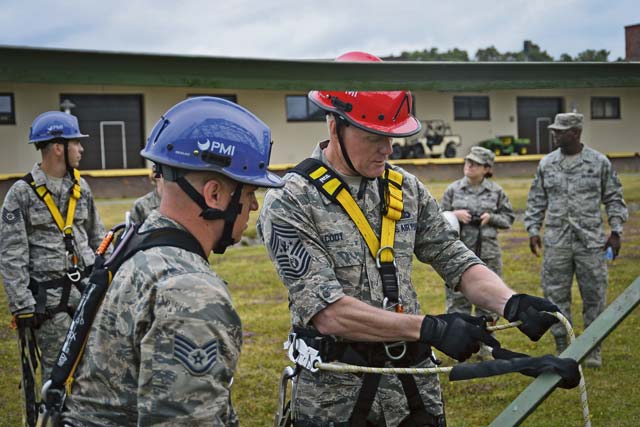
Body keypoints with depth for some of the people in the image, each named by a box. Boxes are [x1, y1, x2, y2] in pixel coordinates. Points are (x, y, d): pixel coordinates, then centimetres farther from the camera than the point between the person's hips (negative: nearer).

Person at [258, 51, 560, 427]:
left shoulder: (408, 189, 4)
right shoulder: (289, 204, -14)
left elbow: (456, 260, 2)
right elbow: (328, 312, -22)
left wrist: (511, 304, -18)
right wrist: (430, 328, -27)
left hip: (416, 386, 5)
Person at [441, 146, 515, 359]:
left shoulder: (496, 191, 4)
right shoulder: (453, 189, 3)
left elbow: (508, 218, 9)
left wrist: (491, 218, -9)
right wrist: (455, 215, -12)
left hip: (488, 253, 1)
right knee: (457, 297, 0)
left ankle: (484, 345, 21)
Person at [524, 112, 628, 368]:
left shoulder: (599, 162, 0)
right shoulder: (547, 164, 6)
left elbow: (613, 199, 5)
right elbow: (536, 200, 12)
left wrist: (615, 232, -1)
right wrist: (533, 230, 7)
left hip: (591, 241, -2)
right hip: (556, 243, 2)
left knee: (594, 296, 4)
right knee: (556, 296, 5)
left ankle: (594, 348, 18)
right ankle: (562, 349, 17)